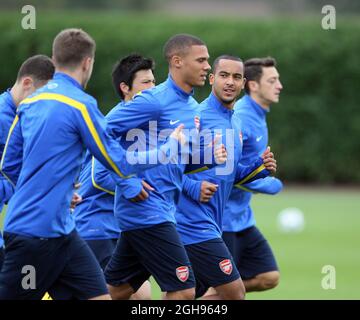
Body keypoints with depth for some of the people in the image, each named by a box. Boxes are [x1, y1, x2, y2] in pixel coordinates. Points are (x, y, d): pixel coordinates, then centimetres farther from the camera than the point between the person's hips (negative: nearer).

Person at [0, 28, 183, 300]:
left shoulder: (29, 103, 10)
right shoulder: (80, 104, -13)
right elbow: (121, 165, -8)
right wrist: (171, 146, 5)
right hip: (37, 233, -8)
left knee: (99, 295, 4)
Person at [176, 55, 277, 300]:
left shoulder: (236, 124, 16)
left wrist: (259, 168, 8)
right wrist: (191, 186, -24)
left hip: (211, 226, 9)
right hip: (194, 224, -9)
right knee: (234, 293, -9)